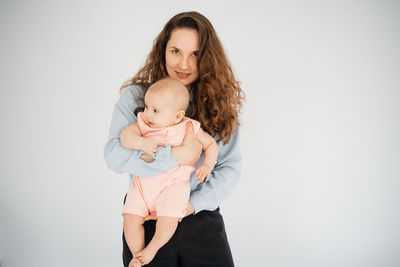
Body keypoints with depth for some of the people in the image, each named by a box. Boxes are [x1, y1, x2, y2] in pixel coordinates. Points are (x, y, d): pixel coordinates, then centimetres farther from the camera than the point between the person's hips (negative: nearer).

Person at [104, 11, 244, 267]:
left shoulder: (219, 102, 1)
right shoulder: (135, 96, -3)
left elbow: (231, 167, -2)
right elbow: (114, 155, -14)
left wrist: (192, 204, -13)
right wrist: (176, 156, -21)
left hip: (202, 220, 2)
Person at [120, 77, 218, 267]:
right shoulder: (144, 124, 1)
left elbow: (211, 144, 7)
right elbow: (125, 135, -12)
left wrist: (207, 166, -8)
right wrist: (141, 143, -30)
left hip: (172, 184, -3)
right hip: (143, 183, 3)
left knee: (168, 218, -22)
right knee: (130, 217, -9)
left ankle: (152, 248, 4)